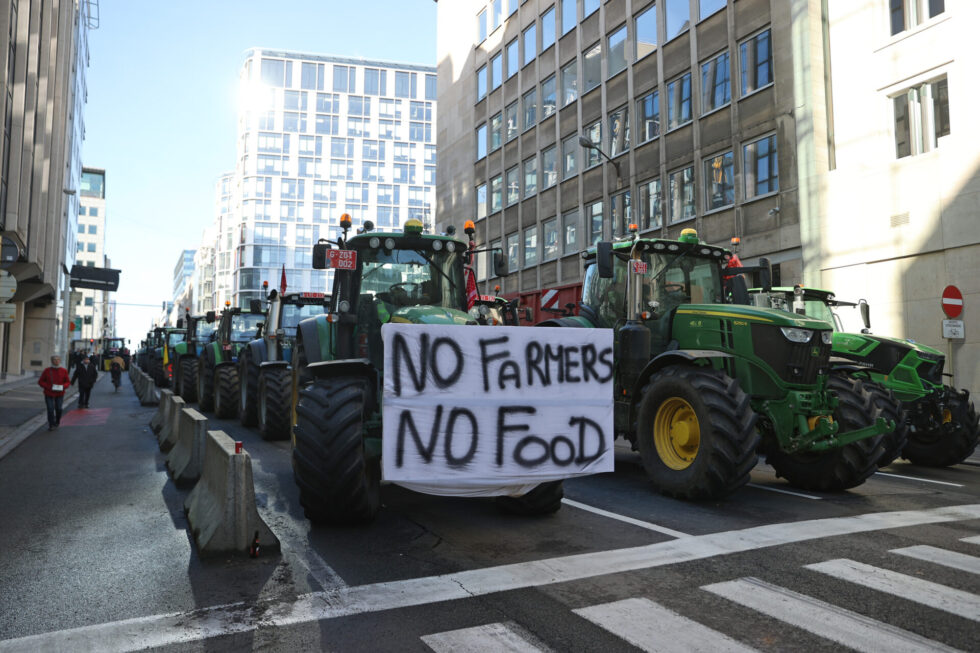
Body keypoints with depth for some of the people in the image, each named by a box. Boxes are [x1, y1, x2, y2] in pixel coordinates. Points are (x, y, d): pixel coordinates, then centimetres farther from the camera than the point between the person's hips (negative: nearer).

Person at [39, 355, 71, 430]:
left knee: (58, 409, 3)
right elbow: (40, 381, 2)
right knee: (50, 410, -5)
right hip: (49, 394, -1)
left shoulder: (64, 371, 1)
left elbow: (68, 382, 7)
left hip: (60, 394, 1)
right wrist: (49, 387, -14)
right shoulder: (47, 371, -2)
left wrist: (63, 386, -15)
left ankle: (57, 423, 28)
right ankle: (51, 425, 8)